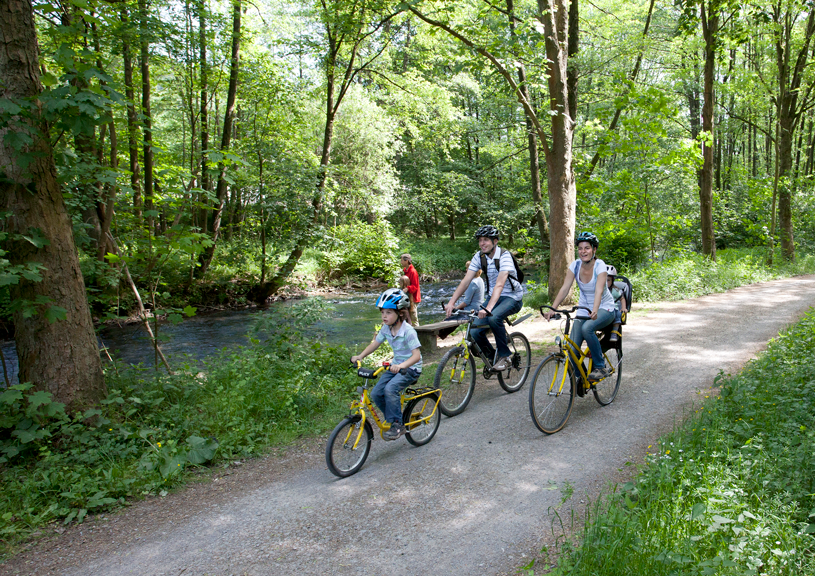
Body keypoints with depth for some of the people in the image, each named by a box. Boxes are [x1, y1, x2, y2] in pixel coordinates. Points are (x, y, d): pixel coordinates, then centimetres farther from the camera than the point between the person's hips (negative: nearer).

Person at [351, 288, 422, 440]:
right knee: (376, 393, -8)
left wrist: (402, 366, -45)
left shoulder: (408, 331, -22)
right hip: (395, 366, 7)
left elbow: (416, 355, -29)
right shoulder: (386, 328, -2)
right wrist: (359, 357, 0)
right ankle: (393, 418, 14)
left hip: (411, 368, -7)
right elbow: (375, 343, 13)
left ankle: (397, 424, -14)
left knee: (390, 389, -30)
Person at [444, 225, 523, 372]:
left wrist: (488, 308, -47)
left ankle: (504, 356, -16)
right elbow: (466, 280, -9)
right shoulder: (479, 256, -4)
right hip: (492, 296, 6)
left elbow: (499, 284, -34)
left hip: (512, 298, -6)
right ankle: (493, 358, 14)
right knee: (475, 332, -13)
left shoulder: (504, 256, -21)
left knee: (494, 317, -37)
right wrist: (451, 302, -20)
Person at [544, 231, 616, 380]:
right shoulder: (575, 265, -7)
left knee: (587, 328, -35)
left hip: (604, 309, -4)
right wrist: (552, 309, -28)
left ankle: (600, 367, -17)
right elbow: (564, 289, -14)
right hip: (583, 310, 4)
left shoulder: (600, 266, -19)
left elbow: (599, 291, -33)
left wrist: (594, 311, -51)